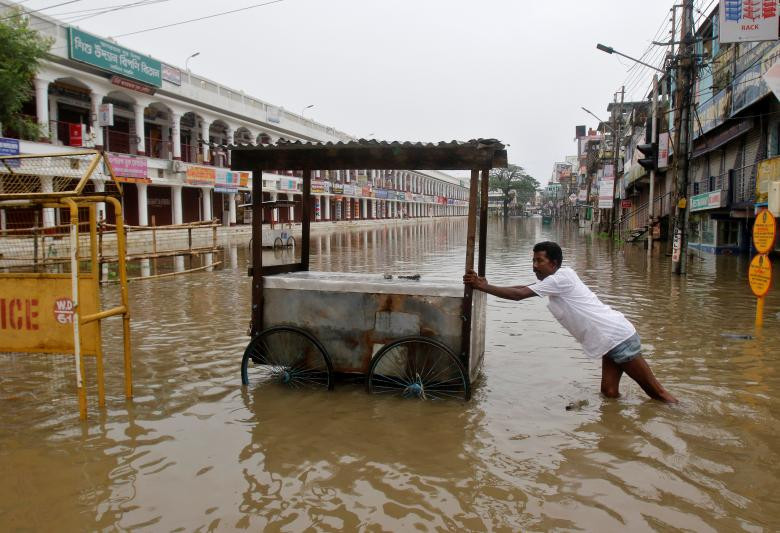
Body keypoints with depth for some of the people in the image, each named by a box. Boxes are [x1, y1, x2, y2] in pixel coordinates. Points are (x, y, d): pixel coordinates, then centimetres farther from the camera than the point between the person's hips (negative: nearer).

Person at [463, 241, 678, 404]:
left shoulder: (560, 278, -17)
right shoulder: (556, 280, 12)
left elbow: (519, 294, -21)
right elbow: (524, 288, 10)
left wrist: (483, 287, -17)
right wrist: (485, 285, 2)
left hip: (617, 336, -9)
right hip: (611, 340, 9)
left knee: (654, 389, 1)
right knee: (609, 392, 8)